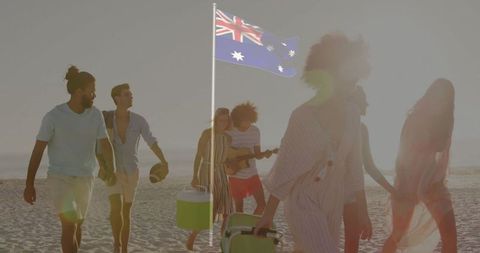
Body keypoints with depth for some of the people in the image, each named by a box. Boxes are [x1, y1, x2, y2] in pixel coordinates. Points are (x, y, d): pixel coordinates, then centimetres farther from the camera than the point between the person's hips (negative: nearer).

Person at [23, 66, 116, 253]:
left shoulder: (95, 114, -4)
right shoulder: (53, 116, -14)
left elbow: (105, 144, 8)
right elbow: (38, 151, -10)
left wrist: (111, 169, 20)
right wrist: (29, 185, -12)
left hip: (85, 179, 4)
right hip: (60, 178, -4)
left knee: (77, 224, 15)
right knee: (69, 225, -18)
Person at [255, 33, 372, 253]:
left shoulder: (351, 114, 0)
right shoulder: (304, 116, -16)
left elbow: (353, 164, 7)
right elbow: (284, 168, -11)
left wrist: (362, 211, 9)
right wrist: (268, 215, -5)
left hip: (333, 204, 6)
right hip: (304, 203, -5)